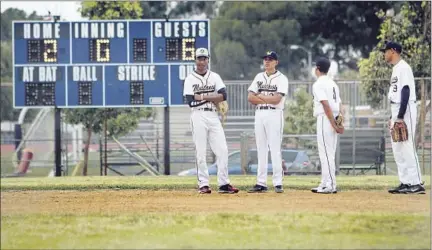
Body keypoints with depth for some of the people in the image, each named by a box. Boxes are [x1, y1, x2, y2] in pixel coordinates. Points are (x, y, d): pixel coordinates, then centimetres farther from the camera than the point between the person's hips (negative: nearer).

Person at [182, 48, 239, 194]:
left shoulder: (215, 77, 12)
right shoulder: (190, 79, 3)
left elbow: (223, 95, -2)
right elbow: (191, 101, -9)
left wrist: (202, 97, -9)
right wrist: (212, 98, -7)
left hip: (213, 116, 3)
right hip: (198, 116, -3)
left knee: (222, 150, -4)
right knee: (200, 152, -3)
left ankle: (224, 184, -1)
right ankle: (203, 184, 0)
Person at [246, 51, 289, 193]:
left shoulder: (281, 79, -2)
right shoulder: (259, 77, 14)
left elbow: (276, 99, -14)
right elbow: (250, 97, 4)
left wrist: (260, 96, -3)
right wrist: (268, 99, -7)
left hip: (274, 114, -5)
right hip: (259, 114, 5)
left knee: (275, 149, -8)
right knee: (261, 149, 5)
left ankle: (278, 183, -8)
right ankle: (261, 183, 6)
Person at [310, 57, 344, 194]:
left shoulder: (318, 84, -9)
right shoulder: (333, 83, 18)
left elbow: (326, 105, -19)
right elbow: (339, 105, 13)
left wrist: (333, 125, -20)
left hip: (325, 119, -9)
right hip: (334, 120, 9)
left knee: (326, 153, -8)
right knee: (329, 153, 13)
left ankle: (330, 185, -11)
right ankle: (325, 184, 17)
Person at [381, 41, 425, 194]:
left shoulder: (403, 68, -12)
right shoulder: (396, 69, 19)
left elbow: (406, 92, -19)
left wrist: (400, 117, -23)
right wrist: (392, 117, 21)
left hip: (405, 110, -10)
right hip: (396, 112, 10)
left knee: (407, 147, -13)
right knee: (398, 149, 9)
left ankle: (416, 183, -14)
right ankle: (405, 182, 12)